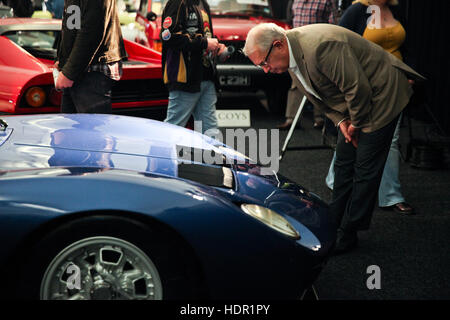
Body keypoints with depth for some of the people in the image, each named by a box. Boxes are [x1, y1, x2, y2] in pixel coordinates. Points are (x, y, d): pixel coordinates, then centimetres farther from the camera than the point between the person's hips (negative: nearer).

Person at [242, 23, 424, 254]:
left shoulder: (321, 46, -33)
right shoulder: (292, 54, -2)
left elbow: (358, 88, -28)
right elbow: (320, 94, 11)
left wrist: (355, 123, -13)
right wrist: (341, 121, -2)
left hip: (381, 94, -9)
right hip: (352, 105, 9)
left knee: (365, 169, -4)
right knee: (344, 163, 14)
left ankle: (347, 234, 5)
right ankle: (334, 223, 26)